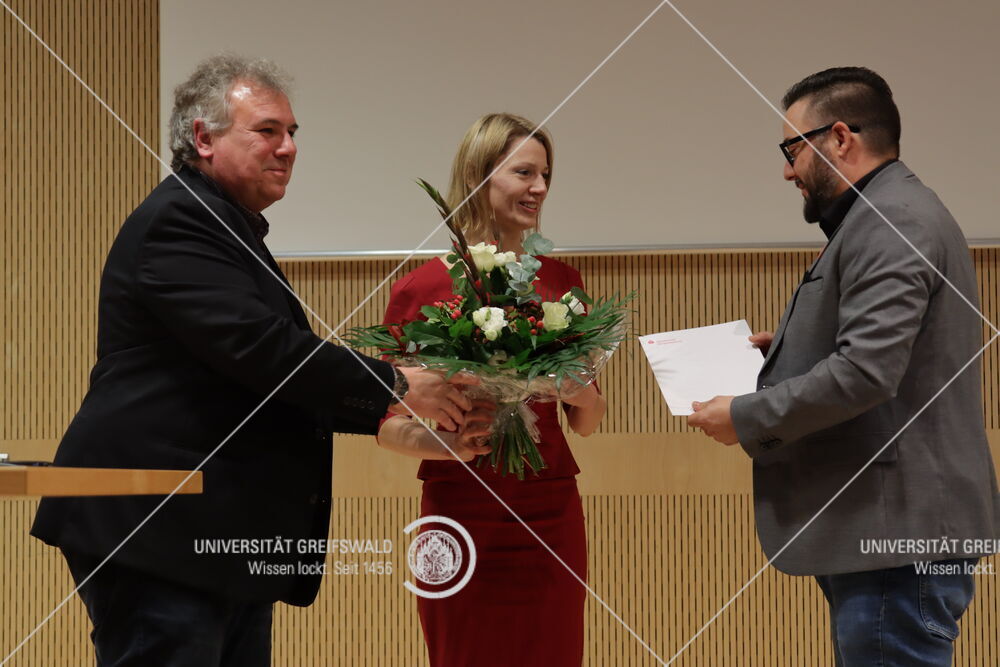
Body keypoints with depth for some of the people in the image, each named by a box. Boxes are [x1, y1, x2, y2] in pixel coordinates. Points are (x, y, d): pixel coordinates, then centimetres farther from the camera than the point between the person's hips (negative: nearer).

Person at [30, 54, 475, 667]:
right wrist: (394, 386, -12)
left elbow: (269, 383, 25)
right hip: (159, 535, -10)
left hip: (232, 541, 11)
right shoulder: (180, 221, -12)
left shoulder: (231, 229, 22)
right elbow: (261, 350, -21)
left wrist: (386, 414, 16)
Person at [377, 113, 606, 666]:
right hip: (463, 513, -3)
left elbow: (585, 422, 14)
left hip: (551, 516, 4)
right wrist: (448, 443, -21)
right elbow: (387, 423, -2)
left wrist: (584, 394, -8)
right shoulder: (422, 288, -4)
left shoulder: (560, 281, 8)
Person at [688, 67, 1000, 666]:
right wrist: (787, 349, 13)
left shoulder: (890, 223, -15)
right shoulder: (887, 217, 19)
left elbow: (865, 371, -24)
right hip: (884, 533, 11)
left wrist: (746, 418, -14)